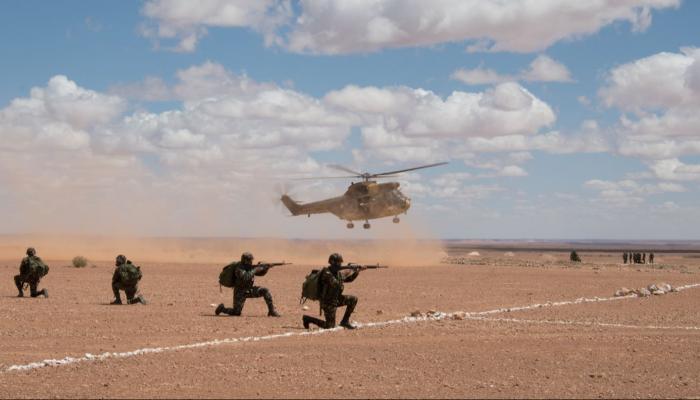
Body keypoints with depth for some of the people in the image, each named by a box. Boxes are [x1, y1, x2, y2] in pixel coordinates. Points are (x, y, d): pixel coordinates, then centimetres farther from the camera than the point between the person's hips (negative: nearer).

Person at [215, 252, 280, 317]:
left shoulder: (249, 267, 0)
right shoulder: (239, 269, -25)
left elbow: (261, 273, 8)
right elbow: (245, 277, -43)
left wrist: (266, 267, -13)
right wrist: (255, 270, -34)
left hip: (250, 290, 6)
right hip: (240, 293, -6)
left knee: (265, 291, -14)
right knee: (236, 313, -10)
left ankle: (272, 310, -7)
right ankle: (222, 308, 19)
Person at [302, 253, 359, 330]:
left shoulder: (338, 273, 5)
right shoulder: (327, 273, -23)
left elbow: (348, 279, 19)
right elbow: (336, 284, -34)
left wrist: (356, 272, 2)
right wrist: (346, 274, -26)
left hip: (336, 299, 8)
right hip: (328, 303, -8)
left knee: (353, 299, -1)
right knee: (330, 326, -7)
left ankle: (345, 321, 7)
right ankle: (307, 318, 8)